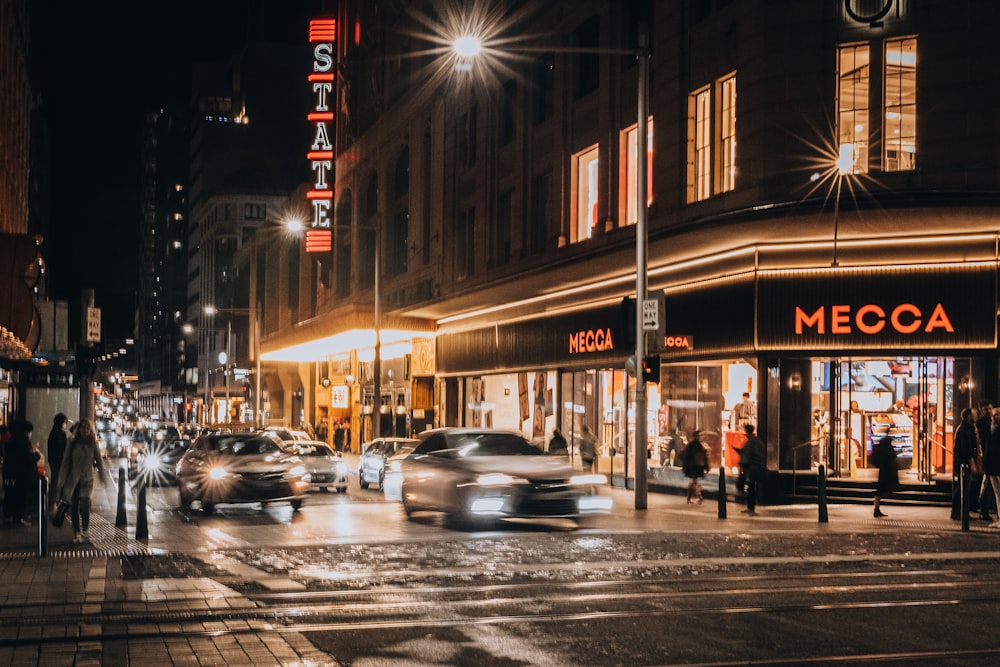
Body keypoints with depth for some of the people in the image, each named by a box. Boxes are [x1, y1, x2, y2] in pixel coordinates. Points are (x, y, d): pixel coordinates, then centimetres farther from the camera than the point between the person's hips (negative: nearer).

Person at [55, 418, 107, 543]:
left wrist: (102, 477, 0)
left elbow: (99, 461, 7)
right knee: (74, 507, 1)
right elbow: (66, 462, 4)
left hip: (87, 479, -1)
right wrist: (62, 480, 0)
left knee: (84, 504, -17)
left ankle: (86, 530, 0)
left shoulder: (93, 444, 4)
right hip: (72, 480, 1)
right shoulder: (73, 444, 3)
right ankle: (76, 532, 12)